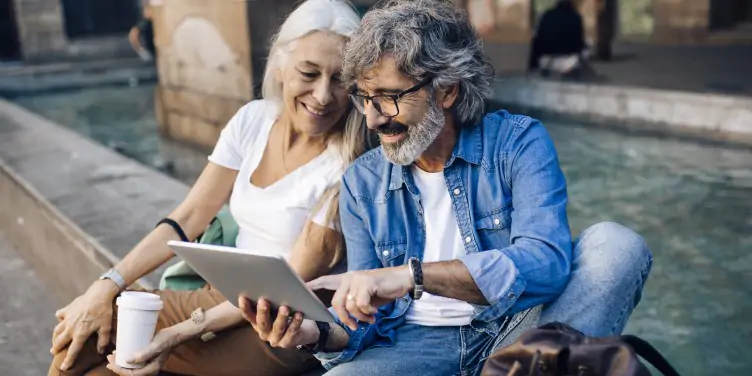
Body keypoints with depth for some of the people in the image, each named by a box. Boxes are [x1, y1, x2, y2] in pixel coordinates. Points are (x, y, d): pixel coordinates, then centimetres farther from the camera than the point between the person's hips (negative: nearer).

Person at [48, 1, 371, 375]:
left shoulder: (345, 166, -19)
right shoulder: (253, 119, -2)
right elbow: (188, 218, -1)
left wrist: (181, 333, -24)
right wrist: (107, 286, -11)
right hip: (226, 296, 5)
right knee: (79, 335, -8)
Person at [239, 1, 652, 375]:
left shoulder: (518, 143, -6)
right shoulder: (361, 183, 4)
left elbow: (545, 262, -23)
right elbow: (372, 319, 4)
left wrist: (412, 275, -33)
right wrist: (318, 333, -19)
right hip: (418, 342, 1)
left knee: (615, 244, -25)